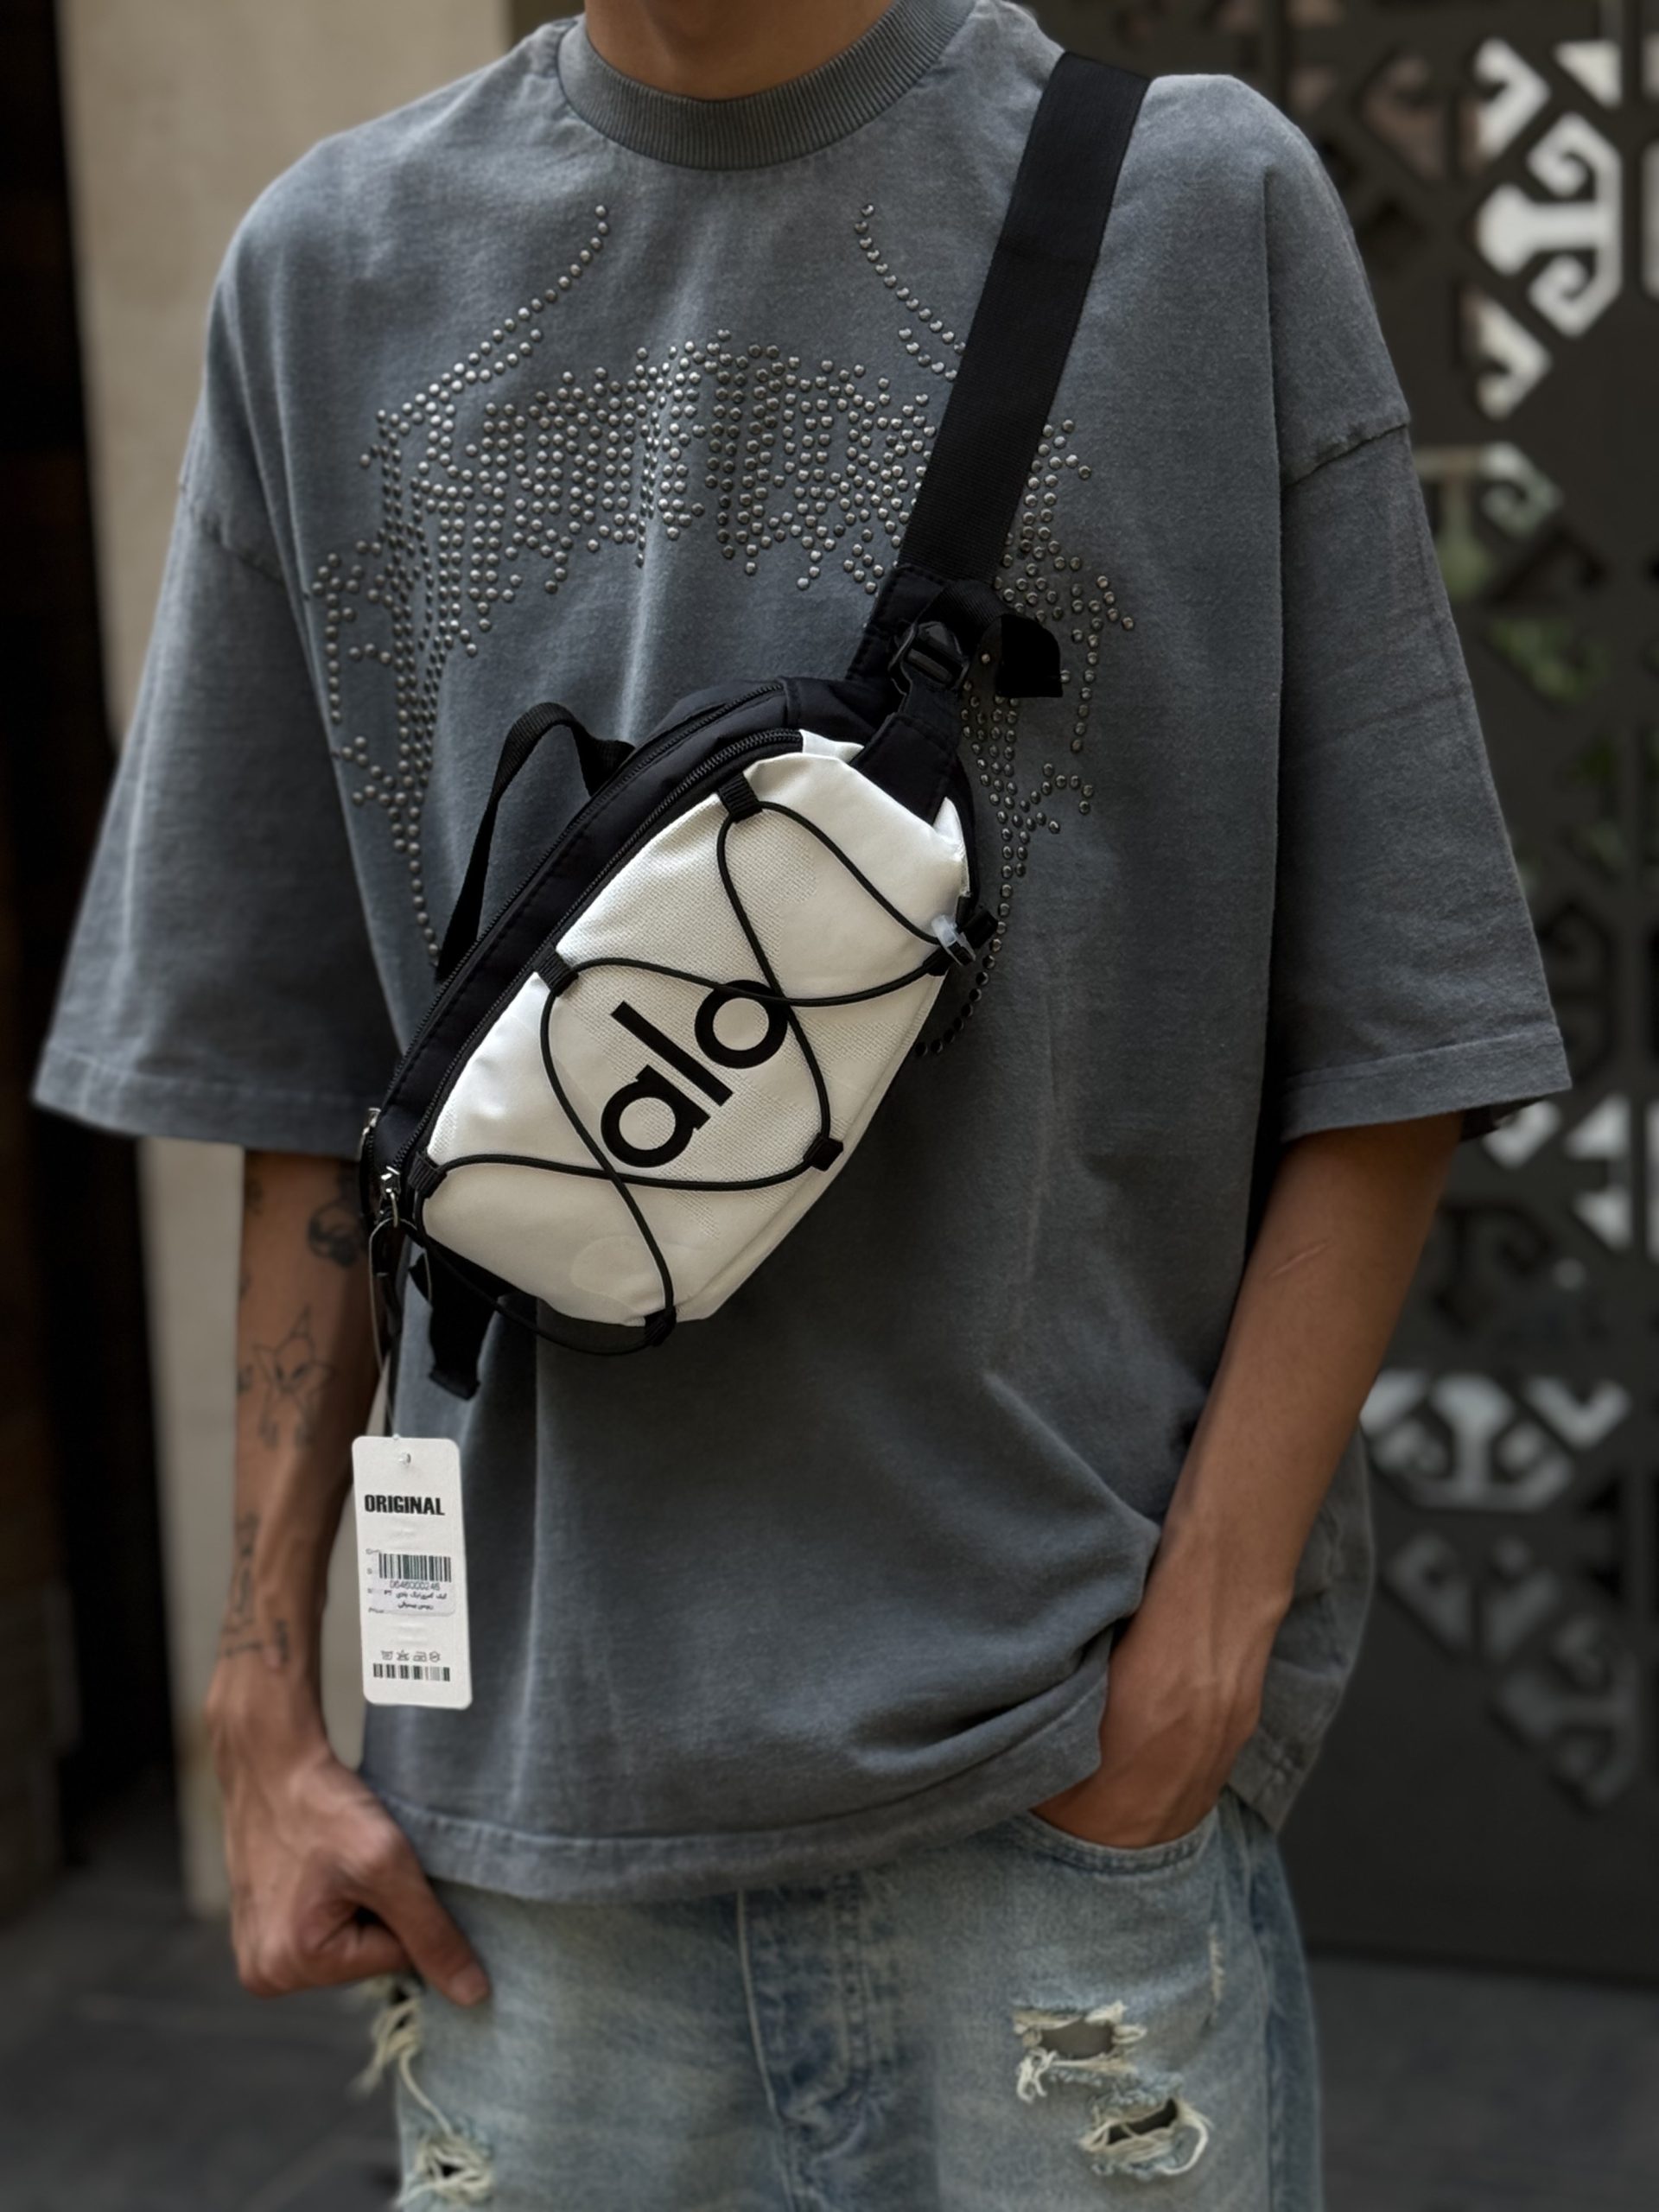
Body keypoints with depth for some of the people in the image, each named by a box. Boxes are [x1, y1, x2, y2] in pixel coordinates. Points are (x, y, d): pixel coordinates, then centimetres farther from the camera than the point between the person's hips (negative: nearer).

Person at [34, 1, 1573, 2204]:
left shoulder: (1208, 208, -2)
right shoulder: (326, 278, 6)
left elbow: (1388, 1033, -3)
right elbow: (304, 1075, 7)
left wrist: (1202, 1635, -9)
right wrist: (266, 1696, 5)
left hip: (1070, 1768, -2)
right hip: (530, 1763, 2)